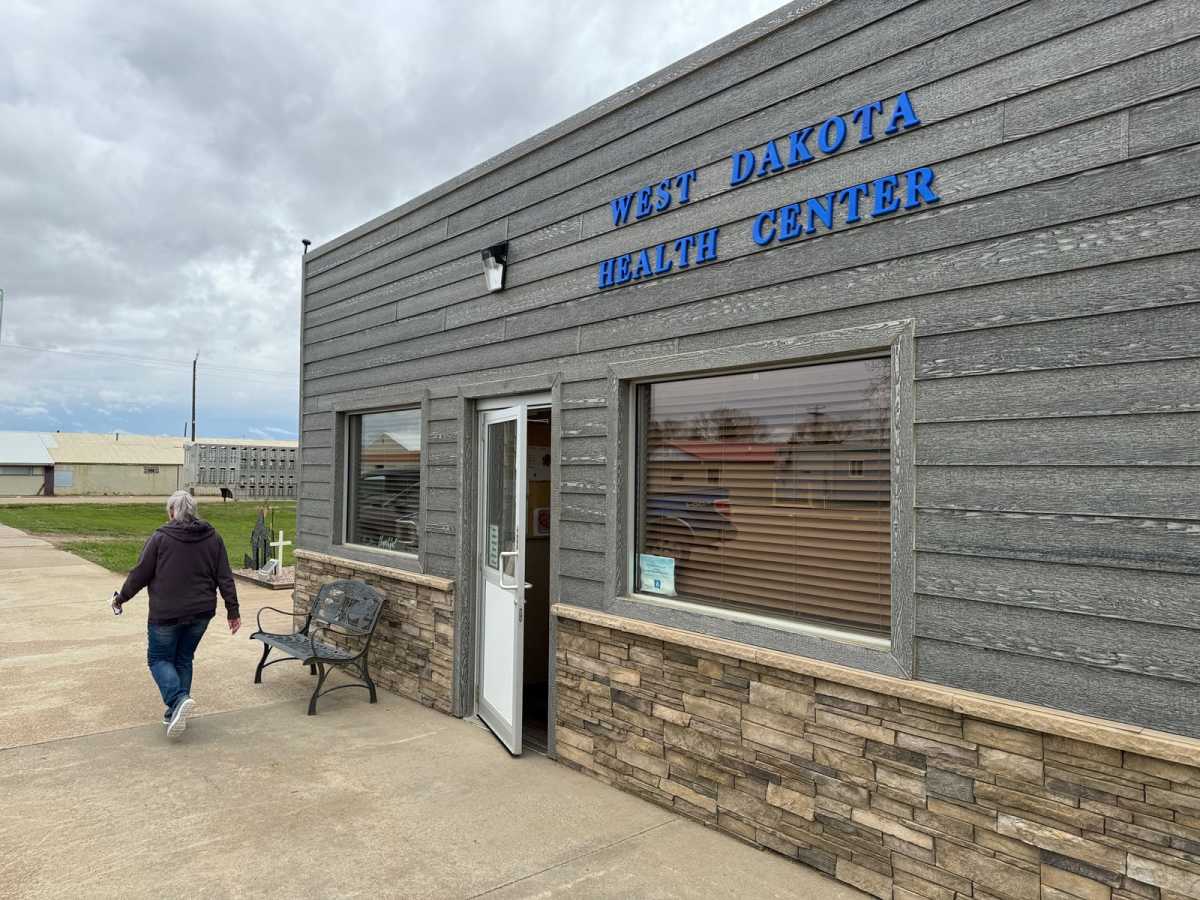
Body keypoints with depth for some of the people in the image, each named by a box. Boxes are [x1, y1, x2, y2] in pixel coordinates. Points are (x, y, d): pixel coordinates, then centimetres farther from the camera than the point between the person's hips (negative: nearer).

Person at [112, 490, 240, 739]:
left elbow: (140, 575, -5)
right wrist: (232, 610, 6)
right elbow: (225, 578, 2)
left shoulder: (160, 538, -9)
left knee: (159, 659, 10)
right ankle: (175, 712, 18)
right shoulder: (213, 538, 2)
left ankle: (178, 699, -13)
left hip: (166, 614, -4)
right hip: (201, 613, 4)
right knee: (184, 659, 17)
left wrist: (121, 598, 12)